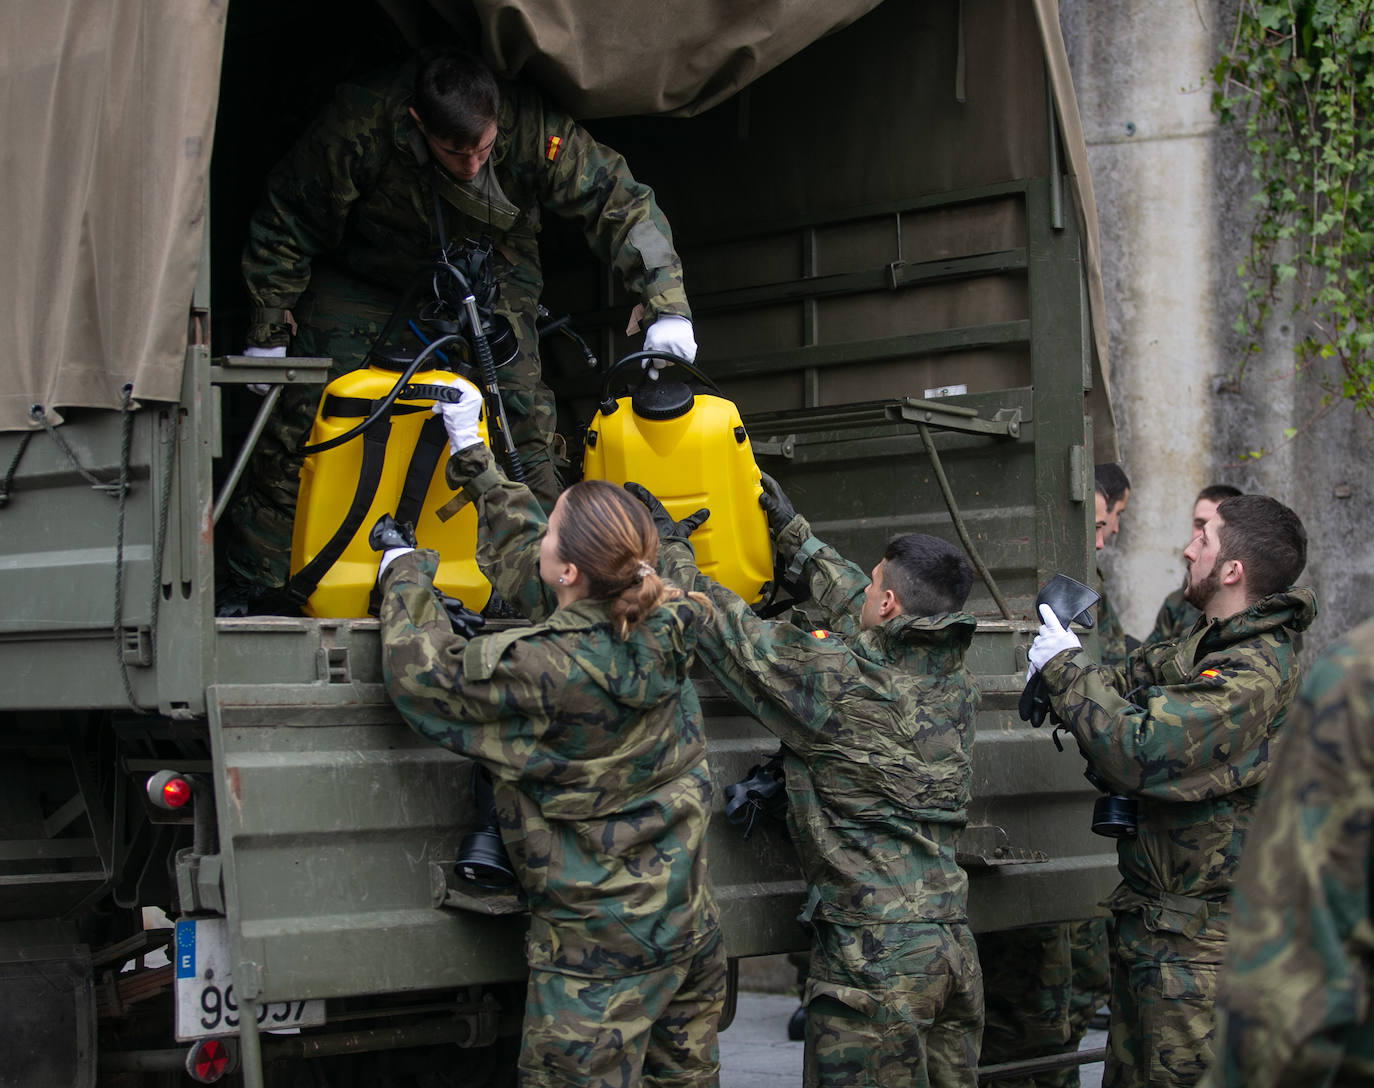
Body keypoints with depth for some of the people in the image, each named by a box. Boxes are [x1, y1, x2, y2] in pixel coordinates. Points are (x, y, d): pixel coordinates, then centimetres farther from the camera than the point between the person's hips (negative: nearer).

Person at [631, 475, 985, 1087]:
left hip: (875, 962, -7)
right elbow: (853, 613, 23)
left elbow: (724, 629, -4)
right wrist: (790, 530, 33)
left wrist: (670, 547, 12)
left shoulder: (838, 681, -15)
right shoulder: (955, 686, 7)